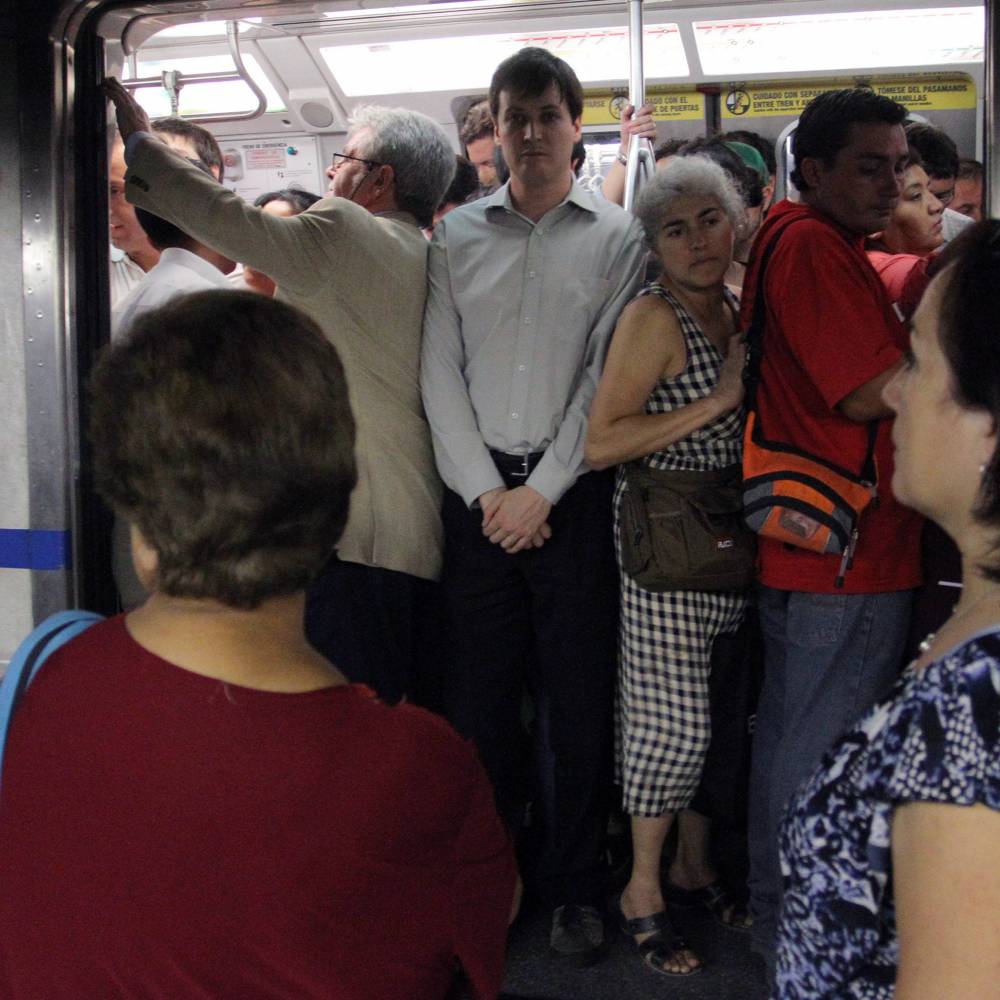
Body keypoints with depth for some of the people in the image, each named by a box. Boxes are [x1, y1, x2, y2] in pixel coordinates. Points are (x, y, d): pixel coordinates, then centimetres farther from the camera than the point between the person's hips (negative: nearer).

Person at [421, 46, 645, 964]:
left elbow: (607, 377, -2)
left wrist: (543, 492, -9)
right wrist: (485, 490, -5)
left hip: (574, 492, -1)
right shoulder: (457, 236, 10)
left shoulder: (617, 238, 5)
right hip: (479, 490, 2)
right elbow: (440, 373, 5)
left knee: (579, 697, 3)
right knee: (478, 690, 6)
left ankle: (573, 886, 18)